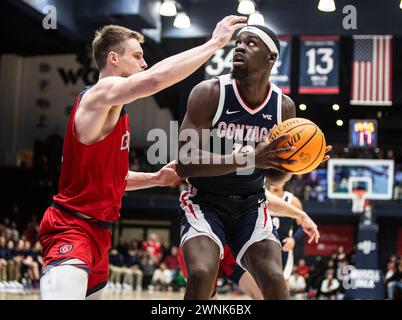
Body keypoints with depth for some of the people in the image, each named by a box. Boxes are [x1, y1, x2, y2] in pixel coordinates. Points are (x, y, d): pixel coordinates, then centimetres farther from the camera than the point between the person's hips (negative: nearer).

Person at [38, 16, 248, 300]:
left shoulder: (114, 110, 17)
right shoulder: (104, 91, -14)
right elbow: (157, 78, -33)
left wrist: (156, 179, 11)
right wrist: (215, 42, -25)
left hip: (97, 229, 11)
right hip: (71, 226, -11)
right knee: (66, 293, -28)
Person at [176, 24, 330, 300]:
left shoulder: (284, 106, -3)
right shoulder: (209, 93, -15)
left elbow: (274, 177, 9)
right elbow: (185, 165, -22)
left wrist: (295, 163, -14)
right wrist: (248, 158, -31)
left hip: (250, 205, 3)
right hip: (205, 202, -3)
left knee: (275, 282, -14)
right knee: (201, 276, -25)